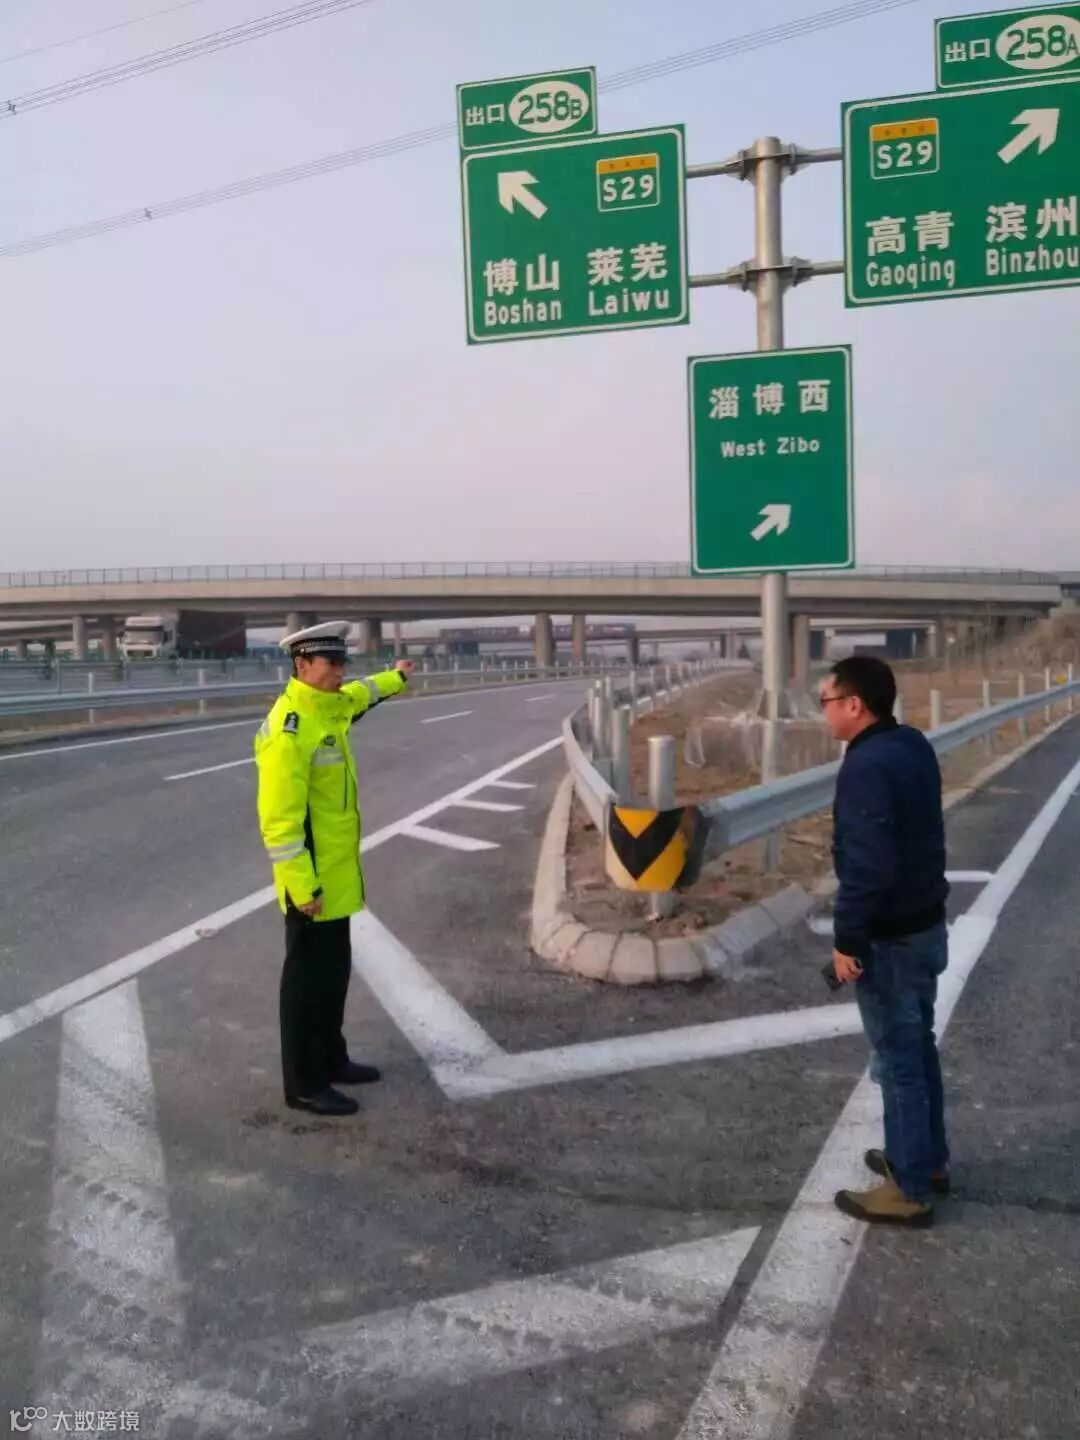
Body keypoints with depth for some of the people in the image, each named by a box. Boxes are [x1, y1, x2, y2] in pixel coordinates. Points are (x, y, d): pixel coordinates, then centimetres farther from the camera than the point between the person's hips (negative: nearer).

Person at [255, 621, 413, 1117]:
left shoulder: (331, 706, 7)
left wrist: (395, 678, 52)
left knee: (335, 972, 19)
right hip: (312, 881, -10)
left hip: (338, 874, 10)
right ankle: (304, 1084, 13)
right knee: (309, 979, 1)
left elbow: (359, 695, 35)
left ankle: (331, 1060, 34)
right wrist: (302, 886, -25)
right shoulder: (290, 728, -22)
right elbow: (279, 820, -25)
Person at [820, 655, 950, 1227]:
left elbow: (867, 866, -28)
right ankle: (928, 1158, 37)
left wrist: (847, 938, -19)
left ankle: (909, 1189, 16)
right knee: (919, 1047, 21)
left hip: (890, 939, -9)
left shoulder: (867, 766, -25)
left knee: (898, 1061, 3)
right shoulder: (913, 745, 5)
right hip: (925, 924, 9)